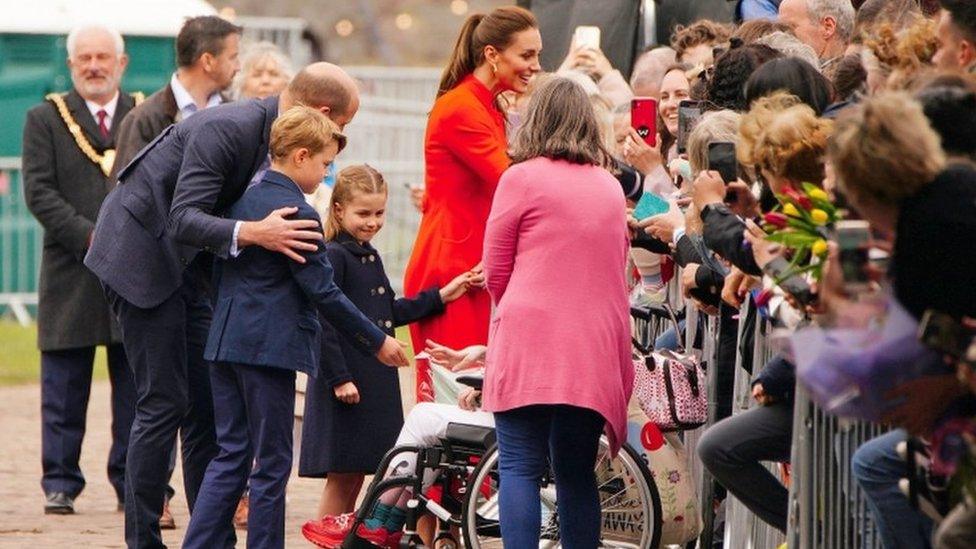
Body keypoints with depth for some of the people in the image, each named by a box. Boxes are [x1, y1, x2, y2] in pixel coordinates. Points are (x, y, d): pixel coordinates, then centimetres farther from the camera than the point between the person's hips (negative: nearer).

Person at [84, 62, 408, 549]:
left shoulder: (276, 140, 3)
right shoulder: (226, 129, -25)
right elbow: (183, 221, -32)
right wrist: (253, 234, -46)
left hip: (186, 266, 9)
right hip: (141, 255, -9)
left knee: (211, 400, 7)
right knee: (164, 402, -10)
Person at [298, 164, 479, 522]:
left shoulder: (370, 257, 16)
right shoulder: (334, 256, -11)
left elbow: (390, 313, 20)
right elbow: (324, 324, -17)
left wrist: (440, 297, 15)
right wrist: (339, 378, -20)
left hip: (376, 382, 8)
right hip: (346, 382, -8)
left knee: (356, 475, 10)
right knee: (341, 478, -5)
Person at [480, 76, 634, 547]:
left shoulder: (522, 178, -2)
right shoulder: (611, 187, 13)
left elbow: (495, 273, 4)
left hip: (530, 342, -4)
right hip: (595, 348, 4)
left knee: (520, 467, -4)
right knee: (577, 473, 10)